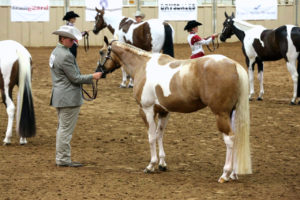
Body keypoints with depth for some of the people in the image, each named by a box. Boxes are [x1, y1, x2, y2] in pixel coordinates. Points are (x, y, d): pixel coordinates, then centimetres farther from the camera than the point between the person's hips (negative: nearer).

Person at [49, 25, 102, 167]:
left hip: (59, 96, 10)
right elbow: (75, 78, -18)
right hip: (69, 98, -10)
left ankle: (60, 158, 23)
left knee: (62, 128, 17)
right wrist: (92, 77, -8)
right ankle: (63, 159, 1)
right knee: (66, 129, -4)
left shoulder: (55, 52, 11)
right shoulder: (65, 56, -21)